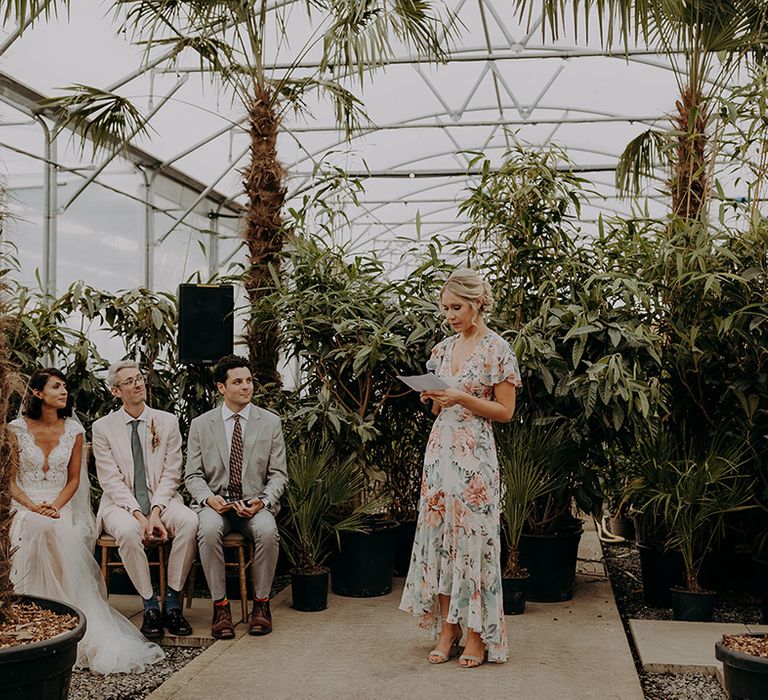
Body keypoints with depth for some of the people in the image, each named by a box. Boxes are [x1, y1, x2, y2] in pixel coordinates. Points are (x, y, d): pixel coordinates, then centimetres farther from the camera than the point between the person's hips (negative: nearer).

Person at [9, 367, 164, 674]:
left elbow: (74, 479, 10)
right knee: (39, 529, -37)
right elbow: (10, 479, 2)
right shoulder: (17, 428, 3)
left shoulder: (73, 430, 8)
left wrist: (56, 505, -10)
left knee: (63, 534, -34)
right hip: (25, 506, -1)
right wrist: (33, 507, -14)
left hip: (61, 507, 1)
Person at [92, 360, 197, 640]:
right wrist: (138, 514, -18)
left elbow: (171, 475, 3)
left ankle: (172, 601, -19)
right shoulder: (102, 427, 3)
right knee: (128, 530, -36)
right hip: (121, 504, -1)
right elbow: (111, 480, -4)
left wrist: (155, 511, -14)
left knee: (189, 521, -30)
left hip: (161, 500, 2)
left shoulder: (167, 422, 7)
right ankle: (150, 605, -20)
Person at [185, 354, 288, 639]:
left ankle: (261, 603, -13)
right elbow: (193, 475, 6)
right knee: (208, 530, -34)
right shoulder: (200, 425, 7)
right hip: (215, 502, 0)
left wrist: (263, 501, -13)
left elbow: (278, 474, 6)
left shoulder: (270, 422, 6)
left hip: (255, 504, 0)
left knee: (267, 531, -33)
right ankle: (220, 605, -19)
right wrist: (209, 498, -15)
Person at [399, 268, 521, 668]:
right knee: (438, 535, 5)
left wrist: (461, 398, -17)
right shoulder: (442, 349, 12)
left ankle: (477, 637, 8)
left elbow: (505, 411, -7)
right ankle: (446, 631, 14)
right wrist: (431, 398, -1)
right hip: (439, 450, 6)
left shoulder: (496, 349, -6)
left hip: (474, 455, -6)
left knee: (472, 536, -3)